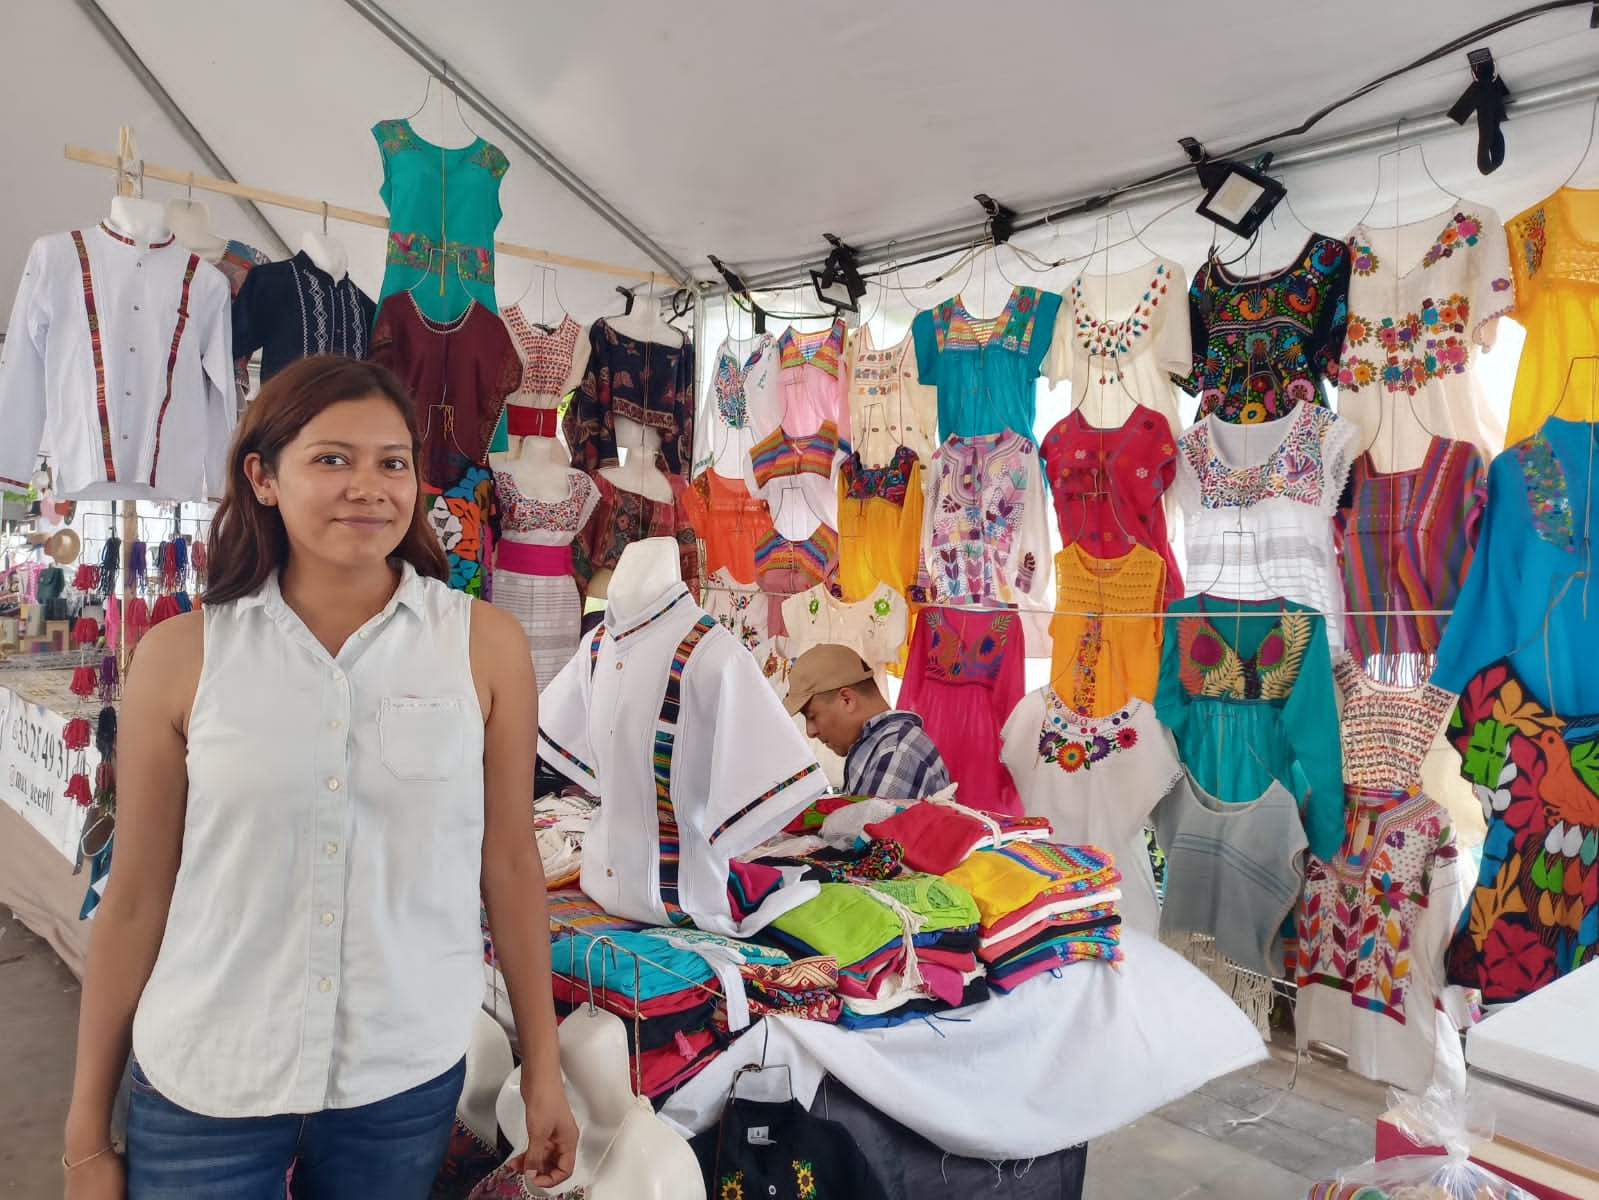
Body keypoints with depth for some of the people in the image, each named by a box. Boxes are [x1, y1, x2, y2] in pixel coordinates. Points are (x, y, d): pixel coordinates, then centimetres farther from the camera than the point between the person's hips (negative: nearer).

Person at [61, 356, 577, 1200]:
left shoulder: (485, 644, -7)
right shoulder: (181, 656, -6)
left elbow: (509, 864, -1)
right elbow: (135, 897, 0)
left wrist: (543, 1069, 3)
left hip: (409, 1076, 0)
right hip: (201, 1084, 0)